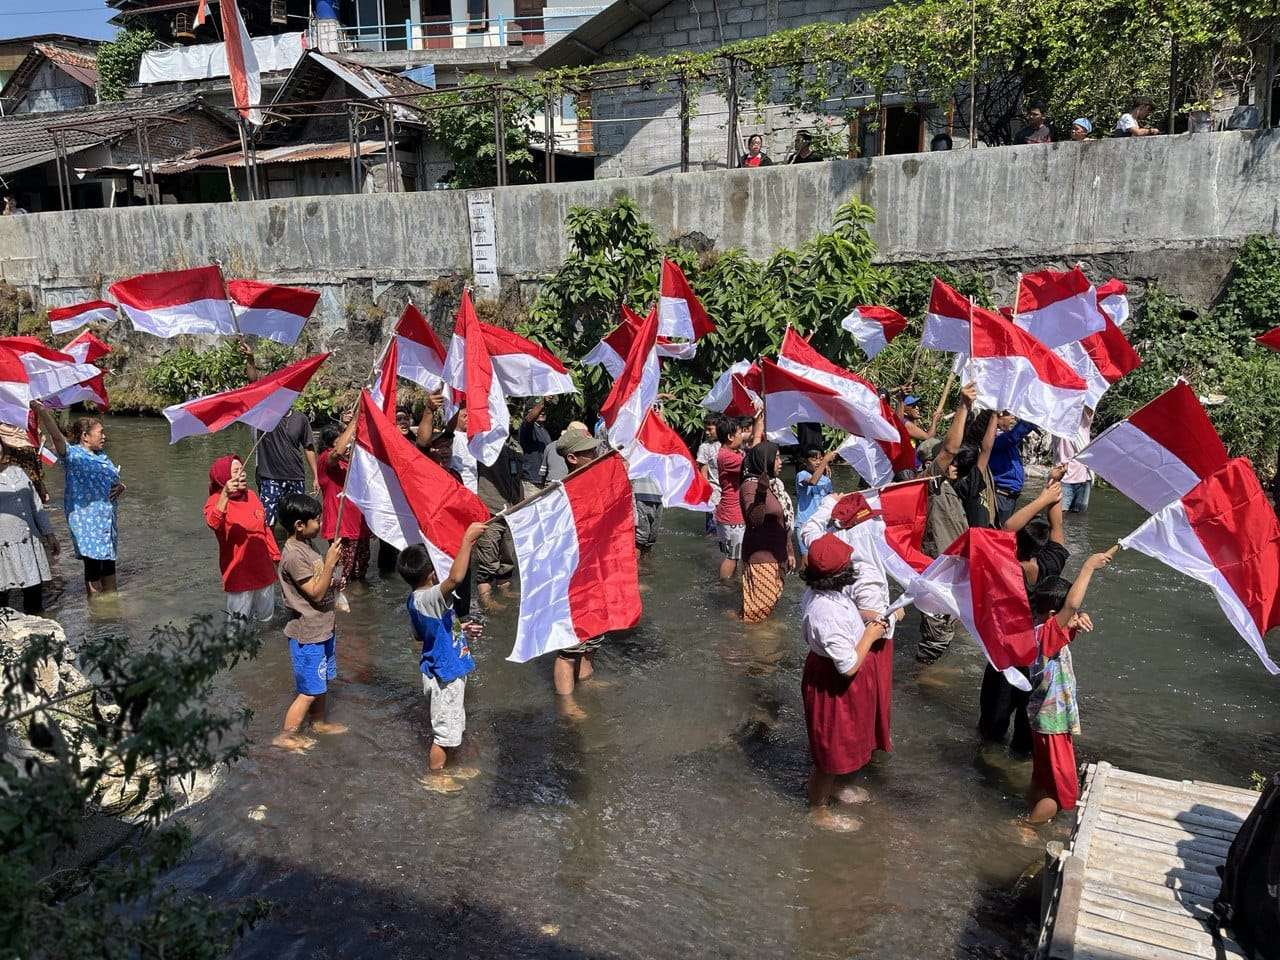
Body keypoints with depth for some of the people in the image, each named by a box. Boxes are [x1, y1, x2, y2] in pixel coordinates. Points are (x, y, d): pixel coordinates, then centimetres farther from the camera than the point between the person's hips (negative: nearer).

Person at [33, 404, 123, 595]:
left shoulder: (103, 458, 16)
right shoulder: (73, 454, -5)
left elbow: (116, 482, 22)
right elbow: (56, 436, -24)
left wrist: (120, 487, -2)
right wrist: (43, 412, -39)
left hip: (107, 520, 7)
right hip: (86, 521, -7)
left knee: (109, 563, 13)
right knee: (93, 563, -4)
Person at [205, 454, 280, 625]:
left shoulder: (251, 495, 4)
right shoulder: (217, 501, -15)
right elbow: (213, 523, -38)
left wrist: (275, 555, 16)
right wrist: (225, 494, -51)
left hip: (263, 569, 6)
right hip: (239, 572, -6)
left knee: (265, 617, 18)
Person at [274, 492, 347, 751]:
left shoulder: (305, 546, 4)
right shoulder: (293, 554, -25)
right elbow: (316, 593, -23)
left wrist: (332, 576, 1)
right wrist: (330, 563, -26)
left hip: (322, 628, 9)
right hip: (308, 634, -9)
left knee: (322, 679, 24)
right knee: (310, 689, 3)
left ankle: (319, 721, 42)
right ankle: (286, 735, 17)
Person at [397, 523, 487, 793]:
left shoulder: (416, 599, 1)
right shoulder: (428, 599, -30)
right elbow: (456, 577, -49)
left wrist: (460, 631, 15)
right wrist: (467, 539, -42)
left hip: (444, 671, 9)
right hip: (444, 675, -9)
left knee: (452, 725, 26)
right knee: (445, 730, 9)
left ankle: (446, 767, 43)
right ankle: (433, 776, 28)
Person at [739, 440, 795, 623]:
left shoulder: (775, 484, 9)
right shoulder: (750, 486, -18)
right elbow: (754, 521, -30)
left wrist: (790, 551, 17)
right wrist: (761, 492, -40)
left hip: (776, 554, 9)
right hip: (760, 556, -9)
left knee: (773, 598, 17)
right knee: (760, 603, -1)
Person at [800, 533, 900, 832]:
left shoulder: (820, 592, -9)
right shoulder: (828, 615, -37)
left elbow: (850, 610, 13)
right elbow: (850, 665, -30)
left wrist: (872, 616, -3)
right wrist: (871, 633, -18)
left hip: (828, 676, 9)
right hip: (835, 687, -9)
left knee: (842, 742, 30)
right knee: (832, 748, 13)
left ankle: (833, 788, 54)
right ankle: (818, 810, 35)